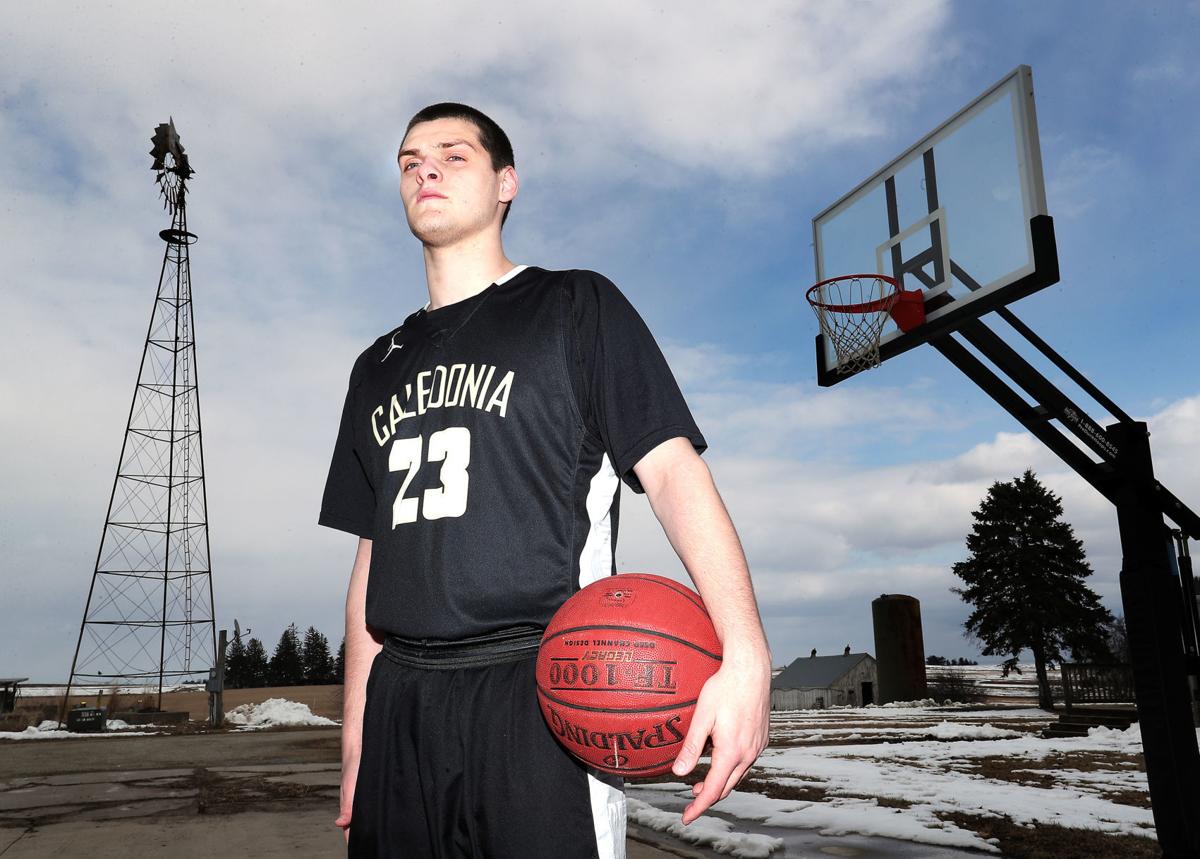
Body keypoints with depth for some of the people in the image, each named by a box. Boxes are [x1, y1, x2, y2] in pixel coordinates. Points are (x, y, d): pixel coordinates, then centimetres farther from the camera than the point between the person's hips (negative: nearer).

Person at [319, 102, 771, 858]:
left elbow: (673, 468, -9)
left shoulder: (574, 307, 3)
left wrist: (746, 652, -24)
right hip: (401, 703, 6)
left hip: (541, 691, -5)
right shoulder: (378, 367, 18)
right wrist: (356, 742, 15)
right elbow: (373, 557, 18)